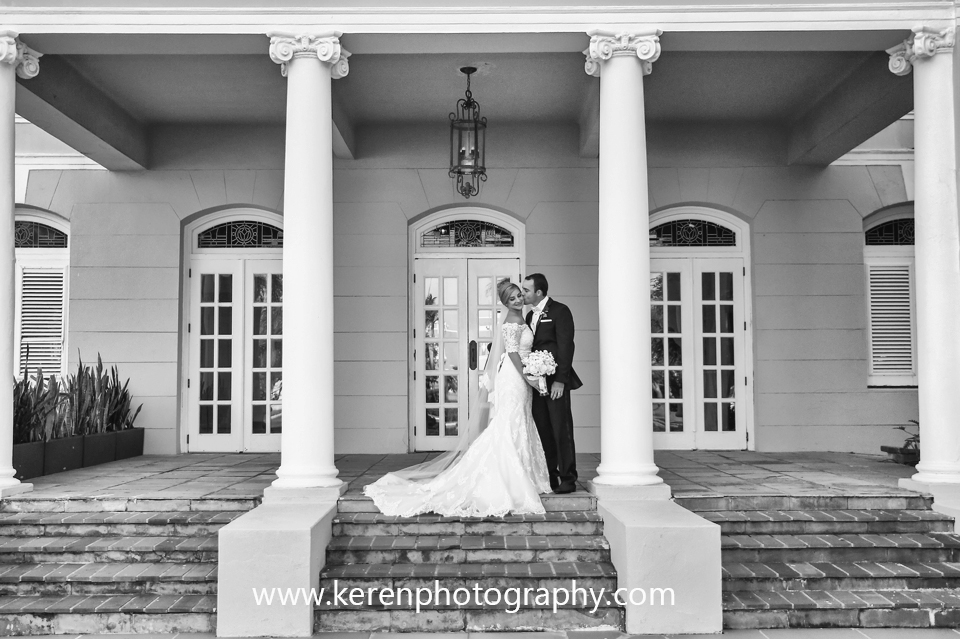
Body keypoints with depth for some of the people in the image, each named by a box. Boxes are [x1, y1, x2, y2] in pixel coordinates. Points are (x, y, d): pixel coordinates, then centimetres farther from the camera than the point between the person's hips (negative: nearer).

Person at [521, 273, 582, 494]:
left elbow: (566, 346, -11)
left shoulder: (560, 311, -5)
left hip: (556, 382, -7)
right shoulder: (530, 315, 17)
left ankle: (568, 479, 2)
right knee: (543, 431, 7)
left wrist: (560, 380, -16)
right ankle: (549, 478, 14)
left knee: (561, 430, -4)